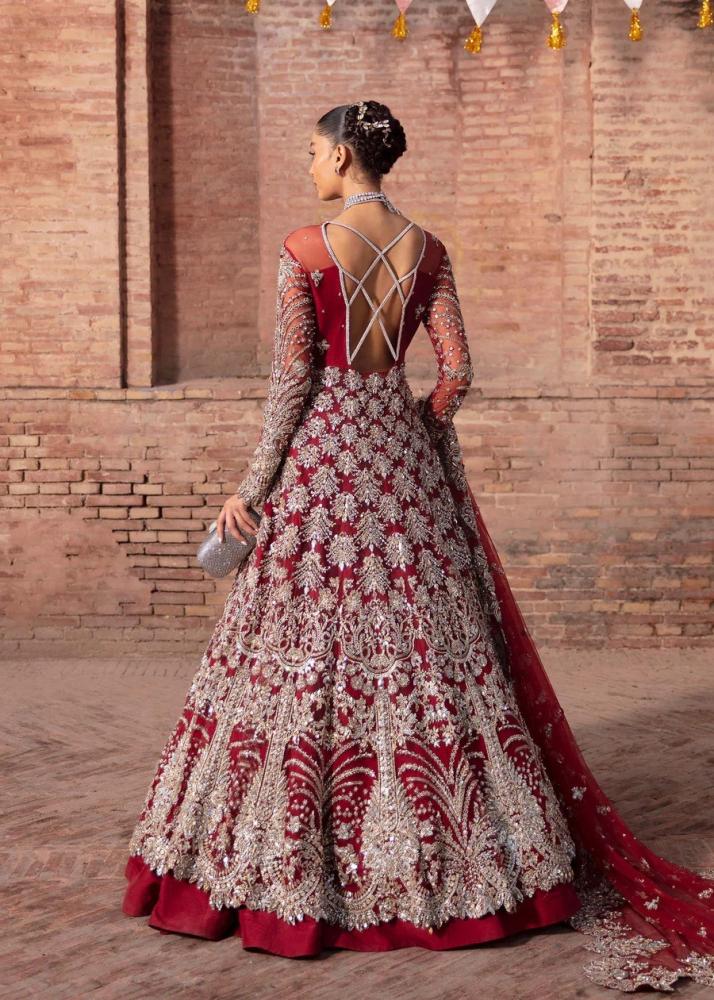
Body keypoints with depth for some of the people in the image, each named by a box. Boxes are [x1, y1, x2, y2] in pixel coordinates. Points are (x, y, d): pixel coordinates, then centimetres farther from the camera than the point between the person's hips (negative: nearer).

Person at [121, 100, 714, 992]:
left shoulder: (305, 249, -8)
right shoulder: (427, 249, 6)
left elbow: (290, 378, -10)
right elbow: (456, 372, 4)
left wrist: (252, 486, -3)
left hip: (322, 451, -5)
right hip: (403, 452, 5)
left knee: (306, 648, 2)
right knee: (425, 647, 11)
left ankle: (296, 874, 10)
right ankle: (451, 857, 20)